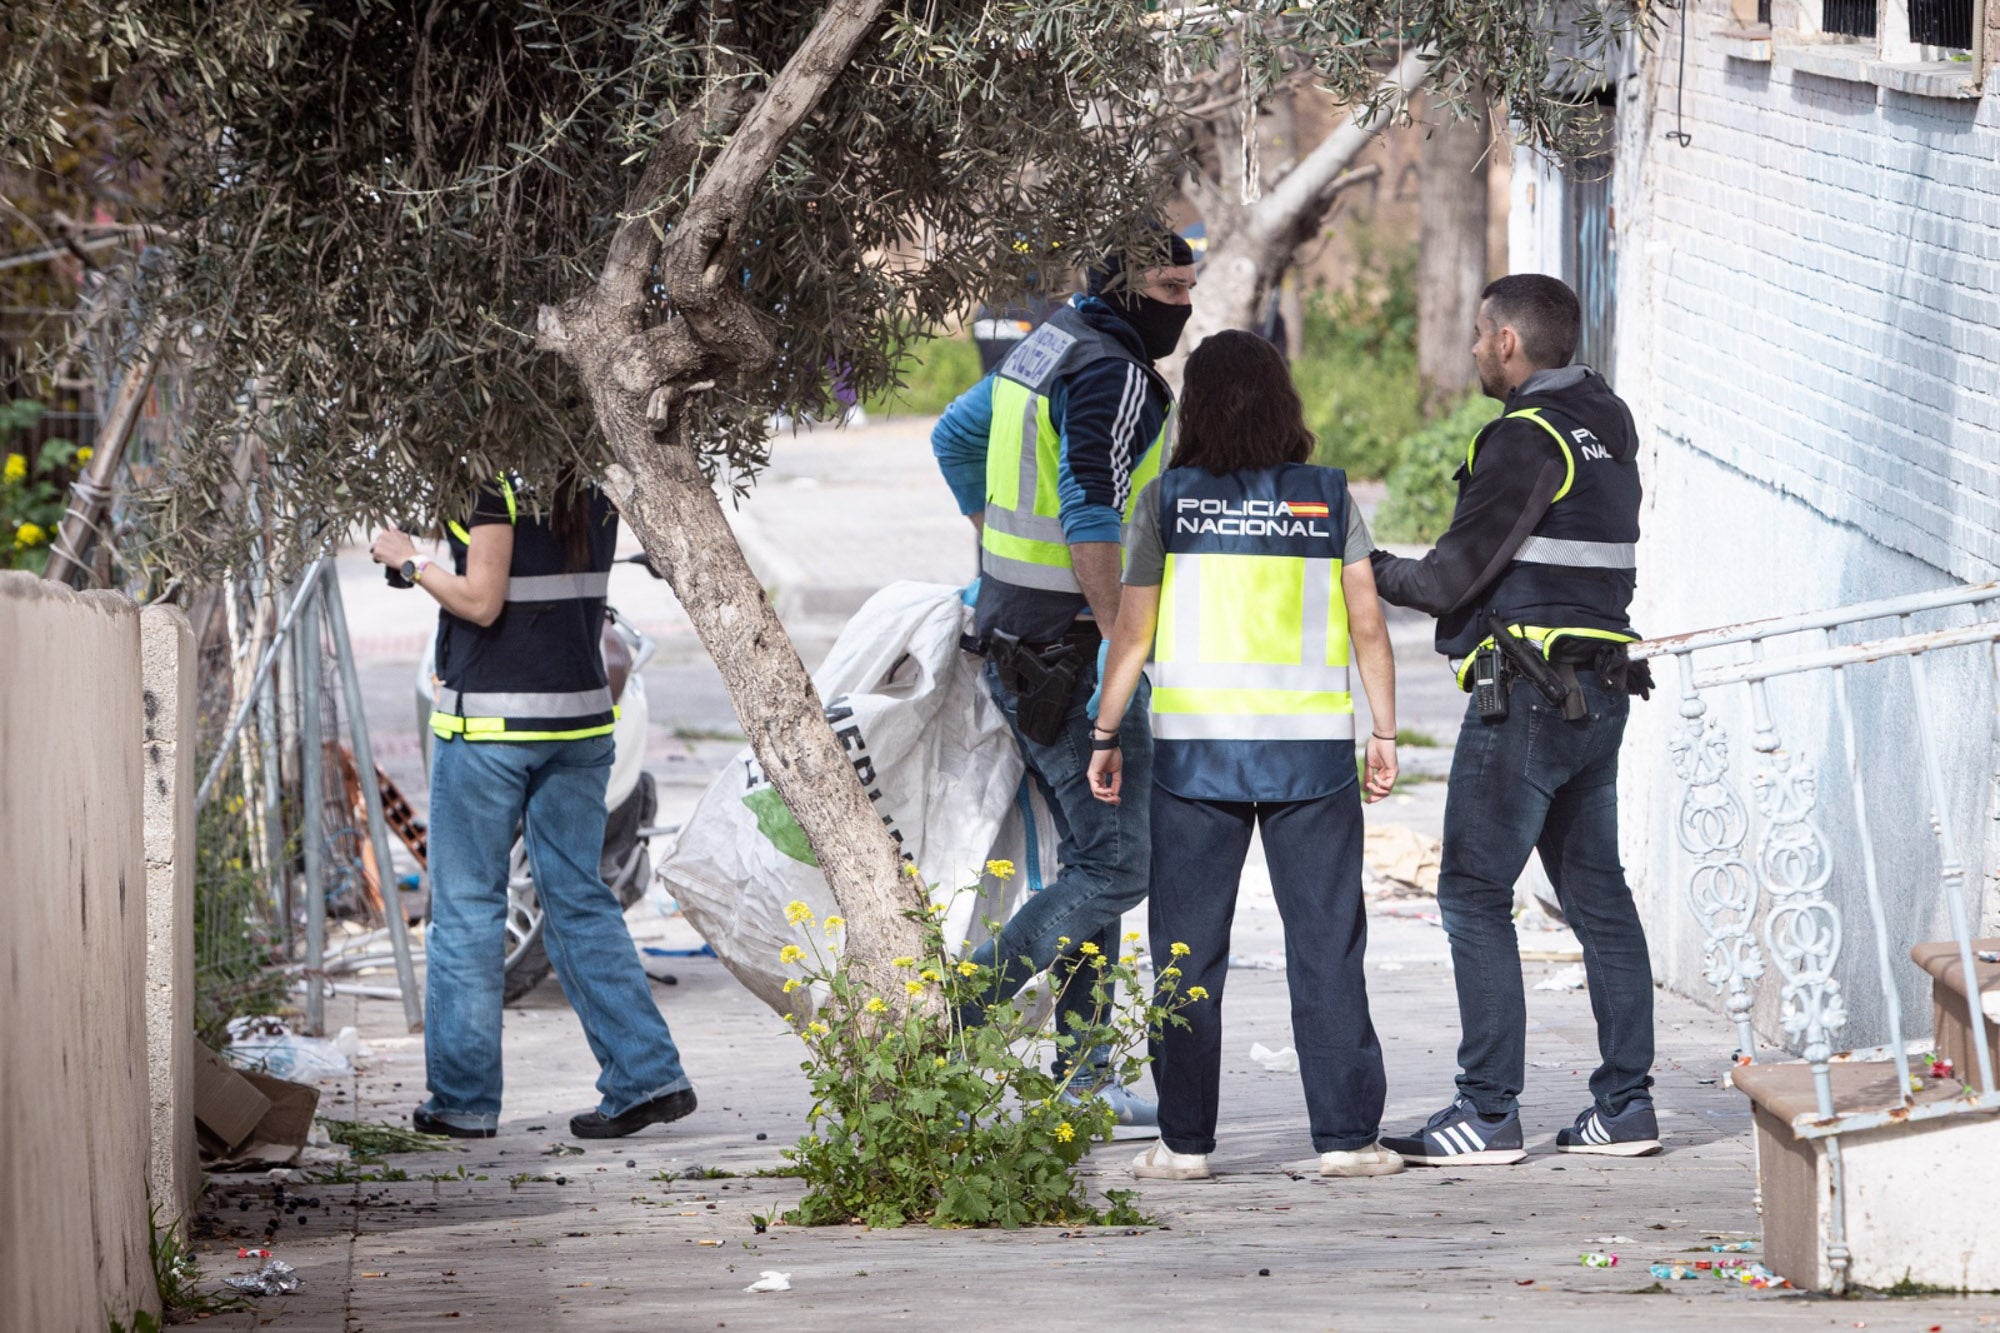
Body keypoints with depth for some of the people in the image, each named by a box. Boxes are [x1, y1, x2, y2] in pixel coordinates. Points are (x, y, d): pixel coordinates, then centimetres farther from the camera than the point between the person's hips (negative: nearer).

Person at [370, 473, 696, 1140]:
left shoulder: (498, 481, -15)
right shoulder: (596, 480, 7)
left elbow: (482, 602, -17)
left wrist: (410, 561, -3)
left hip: (490, 718, -7)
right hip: (579, 711, 7)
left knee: (466, 907, 4)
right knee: (579, 899, 12)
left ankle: (463, 1098, 8)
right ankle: (648, 1077, 5)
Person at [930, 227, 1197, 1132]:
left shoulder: (1051, 345, 14)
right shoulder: (1112, 375, -17)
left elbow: (955, 436, 25)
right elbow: (1092, 518, -25)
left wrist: (999, 549, 28)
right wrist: (1120, 643, -23)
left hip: (1013, 636, 10)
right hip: (1069, 647, -10)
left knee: (1091, 854, 14)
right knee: (1118, 863, -9)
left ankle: (1082, 1077, 15)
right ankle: (952, 1017, -10)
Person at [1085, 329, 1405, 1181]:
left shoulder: (1168, 501, -2)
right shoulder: (1328, 498, 1)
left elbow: (1131, 633, -1)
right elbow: (1368, 627, 1)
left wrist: (1106, 736, 8)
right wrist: (1385, 733, 8)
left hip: (1195, 748, -1)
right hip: (1312, 745, 1)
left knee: (1187, 950, 6)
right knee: (1326, 944, 4)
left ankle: (1185, 1139, 6)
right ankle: (1346, 1135, 2)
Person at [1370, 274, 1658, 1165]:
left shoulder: (1527, 438, -14)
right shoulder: (1608, 430, 14)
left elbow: (1456, 575, -15)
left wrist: (1377, 572, 3)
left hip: (1526, 691, -9)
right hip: (1601, 686, 9)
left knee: (1475, 893, -5)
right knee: (1595, 890, 12)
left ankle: (1487, 1112, -8)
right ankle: (1625, 1103, 11)